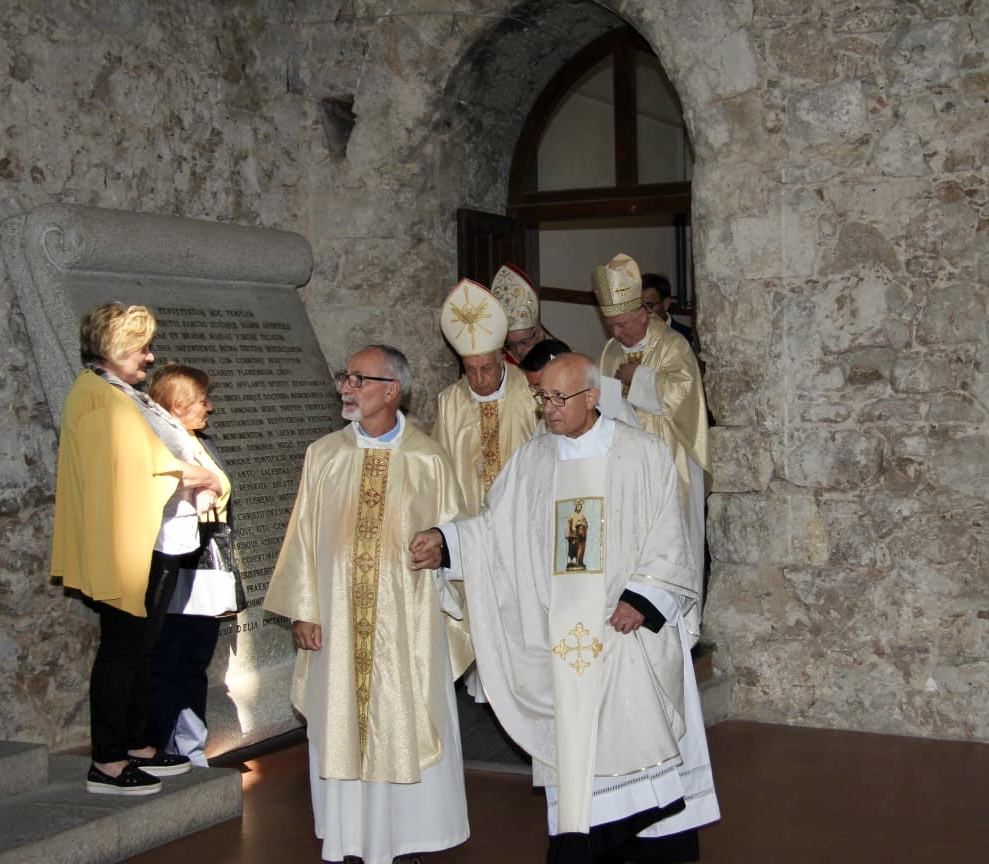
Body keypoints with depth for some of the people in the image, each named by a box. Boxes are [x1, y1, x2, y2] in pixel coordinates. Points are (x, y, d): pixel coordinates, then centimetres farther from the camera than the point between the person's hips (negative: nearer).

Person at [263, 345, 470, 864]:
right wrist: (301, 611, -1)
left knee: (407, 727, 6)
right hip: (338, 624, 2)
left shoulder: (427, 460, -3)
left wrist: (447, 607, 0)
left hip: (406, 624, -2)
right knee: (340, 726, 8)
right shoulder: (324, 455, 2)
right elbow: (303, 536, 3)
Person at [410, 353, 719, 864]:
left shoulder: (643, 454, -2)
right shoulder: (531, 461, 8)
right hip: (562, 639, 3)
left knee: (640, 742, 0)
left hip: (629, 632, -3)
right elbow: (496, 527, 7)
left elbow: (668, 540, -3)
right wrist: (445, 542, -9)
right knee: (572, 750, 5)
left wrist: (641, 599, -13)